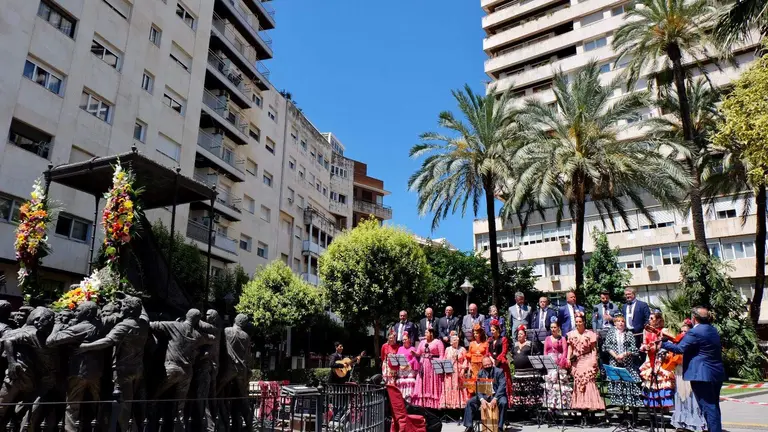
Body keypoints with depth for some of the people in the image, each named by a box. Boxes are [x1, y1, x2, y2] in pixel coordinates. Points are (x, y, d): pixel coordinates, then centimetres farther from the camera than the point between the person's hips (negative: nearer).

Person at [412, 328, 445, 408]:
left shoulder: (438, 342, 0)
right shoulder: (422, 342, 17)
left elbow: (441, 355, -6)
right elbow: (418, 353, 12)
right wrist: (414, 353, -9)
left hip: (434, 365, -5)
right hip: (423, 365, 5)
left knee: (433, 385, -5)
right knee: (423, 385, 3)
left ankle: (434, 403, -2)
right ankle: (422, 403, 5)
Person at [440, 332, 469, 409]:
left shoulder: (462, 349, 2)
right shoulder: (448, 349, 11)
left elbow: (466, 360, 0)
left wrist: (463, 369, -9)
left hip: (458, 371, -2)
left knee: (458, 387, -4)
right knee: (448, 387, 0)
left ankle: (459, 403, 1)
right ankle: (448, 403, 3)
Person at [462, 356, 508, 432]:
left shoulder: (499, 372, -7)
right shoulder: (480, 374, 4)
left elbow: (502, 386, -18)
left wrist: (495, 398, -32)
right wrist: (482, 399, -24)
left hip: (497, 395, -3)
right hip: (484, 395, 4)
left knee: (503, 402, -36)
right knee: (470, 402, -14)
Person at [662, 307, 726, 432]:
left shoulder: (694, 332, -16)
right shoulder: (713, 330, 13)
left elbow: (680, 348, -17)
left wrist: (663, 343, -3)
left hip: (702, 375, -9)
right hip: (717, 373, 9)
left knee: (708, 407, -4)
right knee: (714, 406, 17)